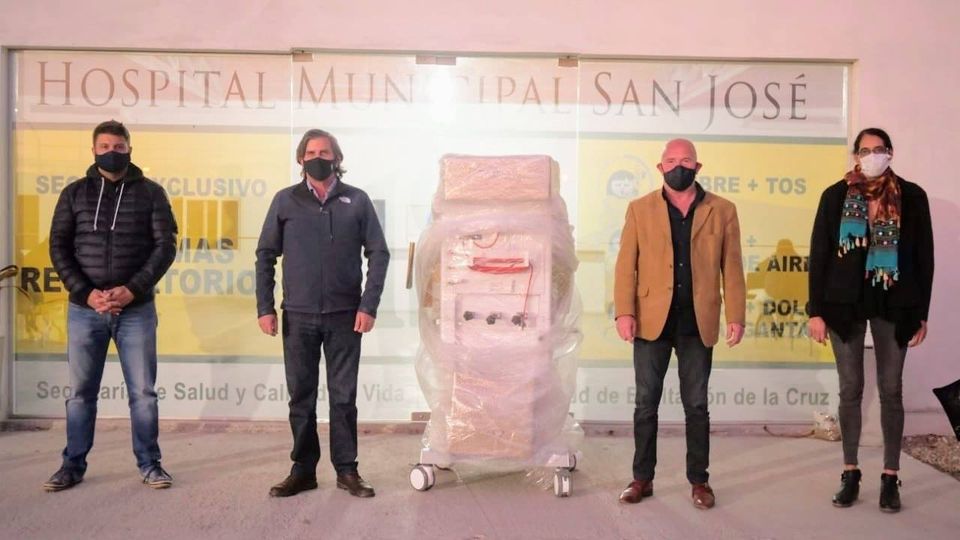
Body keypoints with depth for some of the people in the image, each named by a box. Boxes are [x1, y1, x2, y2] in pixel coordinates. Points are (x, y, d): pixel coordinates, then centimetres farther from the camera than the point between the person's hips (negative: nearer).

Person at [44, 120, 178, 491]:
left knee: (143, 391, 3)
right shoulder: (74, 193, 8)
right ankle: (73, 465, 21)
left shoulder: (150, 192, 4)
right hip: (84, 310, 2)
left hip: (137, 310, -1)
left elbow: (166, 246, -2)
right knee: (81, 392, 9)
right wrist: (86, 293, -10)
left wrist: (133, 289, -14)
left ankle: (149, 464, 14)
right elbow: (58, 248, 4)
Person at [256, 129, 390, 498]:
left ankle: (347, 470, 17)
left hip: (344, 316, -1)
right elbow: (265, 255, 7)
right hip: (298, 316, 1)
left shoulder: (356, 201, 3)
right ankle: (303, 470, 20)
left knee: (343, 396, 6)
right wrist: (265, 308, -1)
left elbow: (378, 253, 1)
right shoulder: (286, 201, 6)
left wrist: (368, 306, -7)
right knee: (301, 395, 8)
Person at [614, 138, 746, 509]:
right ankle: (642, 479, 19)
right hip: (652, 321, 0)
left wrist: (736, 316, -2)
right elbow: (626, 265, 1)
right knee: (646, 403, 7)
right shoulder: (640, 209, 6)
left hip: (697, 324, 0)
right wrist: (624, 312, -9)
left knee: (696, 405, 9)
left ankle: (699, 481, 21)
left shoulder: (722, 211, 6)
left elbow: (731, 268, 5)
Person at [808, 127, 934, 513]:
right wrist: (816, 310, -5)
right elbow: (819, 254, -1)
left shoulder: (912, 197, 0)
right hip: (845, 303, 0)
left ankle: (890, 478, 17)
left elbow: (924, 257, 3)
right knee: (850, 389, 6)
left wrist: (921, 313, 0)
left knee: (891, 390, 6)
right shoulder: (836, 196, 0)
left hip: (894, 305, 0)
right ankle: (850, 474, 18)